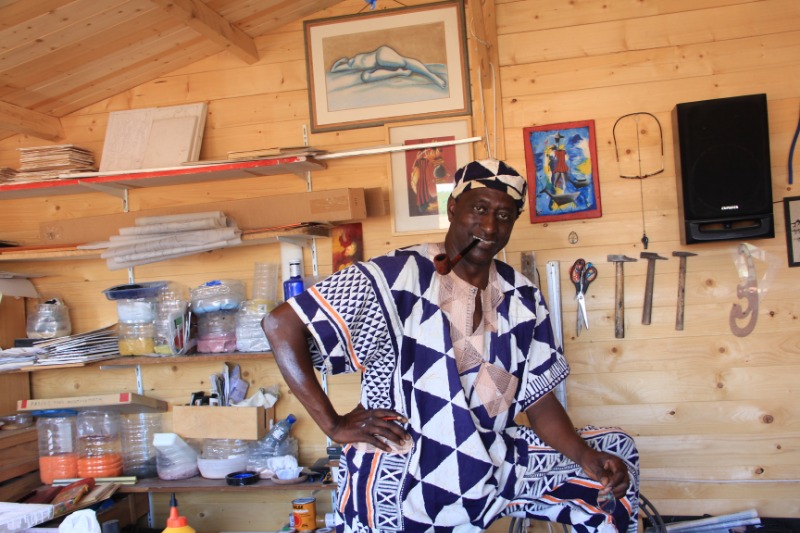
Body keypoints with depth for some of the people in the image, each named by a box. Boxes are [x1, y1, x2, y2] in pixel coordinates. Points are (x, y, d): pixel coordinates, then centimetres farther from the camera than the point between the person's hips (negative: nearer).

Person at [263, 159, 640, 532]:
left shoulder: (523, 300, 3)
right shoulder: (396, 277, -17)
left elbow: (540, 402, 6)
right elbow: (281, 325, -18)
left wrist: (588, 458, -12)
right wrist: (335, 425, -19)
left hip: (491, 468, 6)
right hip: (400, 481, -6)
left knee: (615, 450, 9)